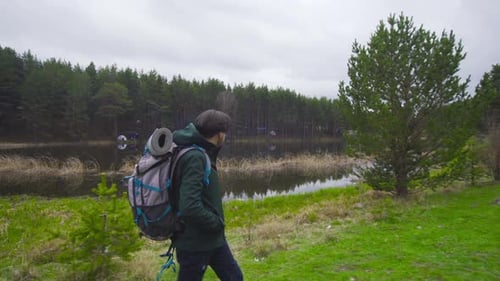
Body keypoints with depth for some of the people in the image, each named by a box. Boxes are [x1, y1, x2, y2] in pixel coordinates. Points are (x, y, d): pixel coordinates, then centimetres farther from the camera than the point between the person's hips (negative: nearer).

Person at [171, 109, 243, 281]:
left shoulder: (201, 154, 5)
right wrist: (217, 222, -17)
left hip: (211, 238, 9)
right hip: (195, 241, -9)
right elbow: (190, 206, -32)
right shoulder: (195, 157, -24)